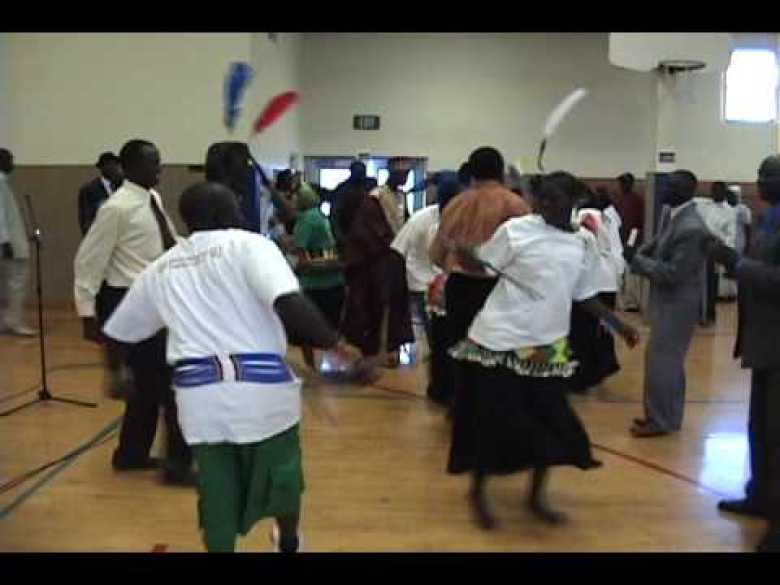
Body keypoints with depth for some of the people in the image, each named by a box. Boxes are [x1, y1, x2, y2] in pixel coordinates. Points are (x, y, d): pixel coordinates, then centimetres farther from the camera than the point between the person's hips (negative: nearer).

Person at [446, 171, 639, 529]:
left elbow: (585, 296, 14)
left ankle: (536, 496, 29)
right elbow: (480, 266, -3)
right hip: (501, 340, -4)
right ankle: (477, 492, 23)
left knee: (550, 422, 8)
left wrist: (619, 325, 10)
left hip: (548, 345, 4)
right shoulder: (516, 230, -7)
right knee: (494, 420, 1)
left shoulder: (585, 242, 6)